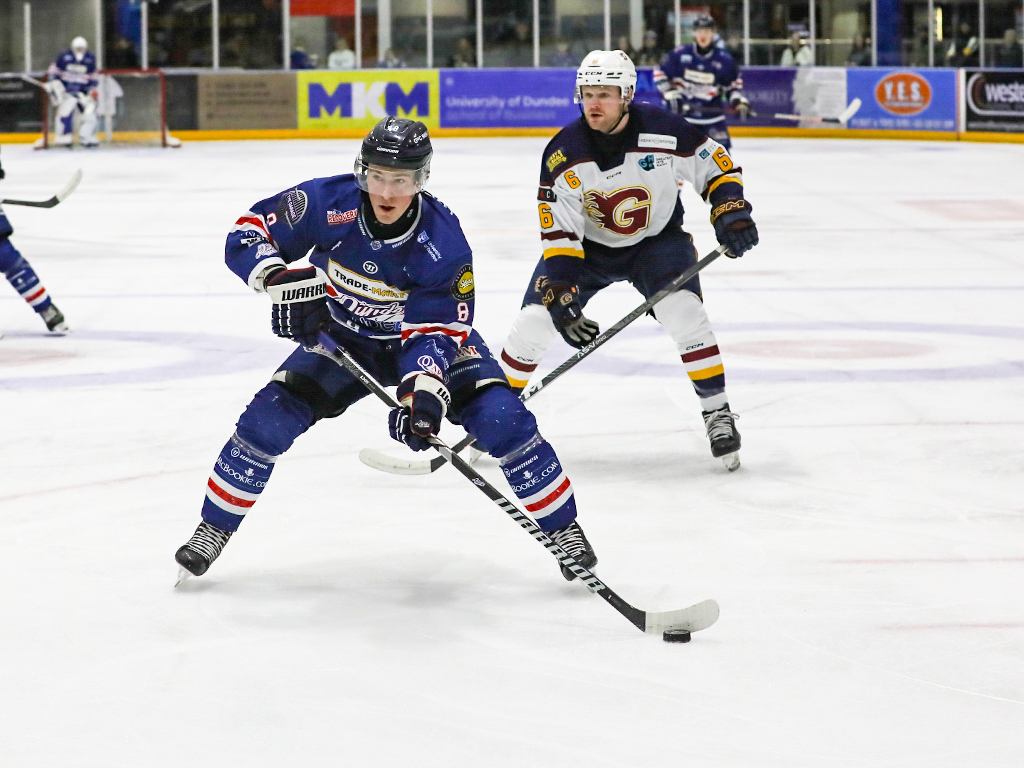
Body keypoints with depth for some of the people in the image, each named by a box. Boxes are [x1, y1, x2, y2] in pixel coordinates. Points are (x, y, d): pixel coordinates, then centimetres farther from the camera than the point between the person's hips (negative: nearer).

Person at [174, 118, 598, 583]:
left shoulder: (444, 242, -28)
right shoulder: (330, 204, -25)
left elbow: (437, 330, -26)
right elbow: (248, 232, -15)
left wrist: (424, 396, -42)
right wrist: (283, 281, -33)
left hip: (419, 337, -1)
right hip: (340, 336, 1)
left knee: (501, 418, -20)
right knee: (269, 418, -15)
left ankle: (562, 528, -1)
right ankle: (213, 529, 6)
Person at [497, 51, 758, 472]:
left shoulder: (665, 130, -24)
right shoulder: (563, 153, -22)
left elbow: (717, 165, -8)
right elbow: (559, 232, -20)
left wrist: (732, 211, -24)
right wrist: (561, 293, -29)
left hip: (656, 239, -1)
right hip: (588, 244, 1)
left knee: (684, 313, -25)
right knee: (534, 321, -10)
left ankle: (717, 413, -10)